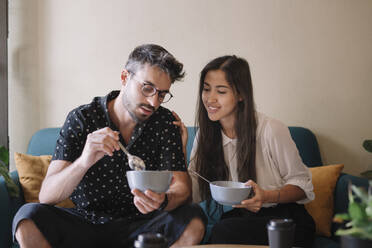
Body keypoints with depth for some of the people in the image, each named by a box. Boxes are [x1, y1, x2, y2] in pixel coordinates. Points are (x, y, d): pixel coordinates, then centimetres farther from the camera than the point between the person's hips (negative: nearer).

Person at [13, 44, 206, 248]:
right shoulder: (81, 119, -10)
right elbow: (46, 196, -16)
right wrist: (84, 162, -37)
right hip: (85, 222, -1)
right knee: (28, 217, -27)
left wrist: (162, 201, -35)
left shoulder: (164, 122, -4)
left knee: (194, 220, -26)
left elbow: (182, 188, -10)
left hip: (139, 226, 1)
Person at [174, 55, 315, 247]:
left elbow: (301, 184, -6)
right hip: (241, 217, 4)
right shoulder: (206, 134, 1)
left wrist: (267, 196, -25)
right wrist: (180, 150, -13)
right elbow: (193, 195, -3)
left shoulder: (271, 130, -15)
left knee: (223, 232, -32)